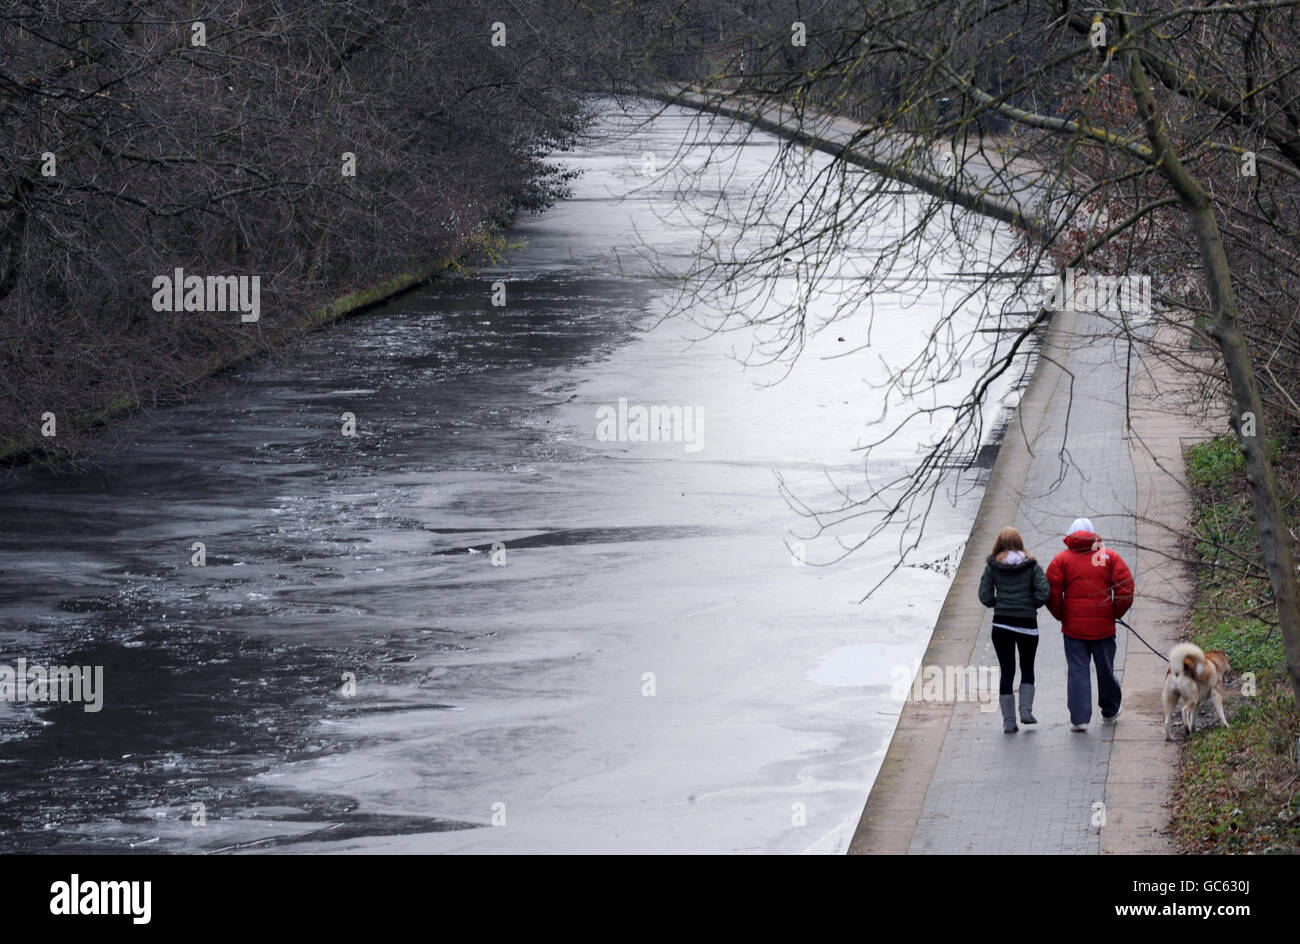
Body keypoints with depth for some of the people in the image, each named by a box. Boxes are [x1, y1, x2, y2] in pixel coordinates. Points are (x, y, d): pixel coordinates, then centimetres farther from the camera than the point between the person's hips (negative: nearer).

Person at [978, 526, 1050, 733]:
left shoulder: (992, 566, 0)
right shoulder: (1031, 565, -1)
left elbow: (985, 596, -3)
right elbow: (1043, 592, -10)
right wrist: (1031, 605, 8)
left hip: (1002, 623, 0)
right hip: (1027, 623, 0)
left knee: (1007, 671, 5)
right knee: (1027, 668, 18)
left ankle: (1009, 720, 2)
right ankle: (1026, 710, 4)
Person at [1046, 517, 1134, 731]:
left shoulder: (1062, 559, 1)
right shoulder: (1109, 556, 2)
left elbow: (1052, 593, -6)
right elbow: (1125, 587, -5)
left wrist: (1061, 616, 8)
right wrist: (1116, 613, 7)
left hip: (1073, 626, -1)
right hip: (1103, 625, 1)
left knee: (1077, 671, 1)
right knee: (1105, 669, 16)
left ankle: (1079, 718, -7)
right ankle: (1110, 712, 33)